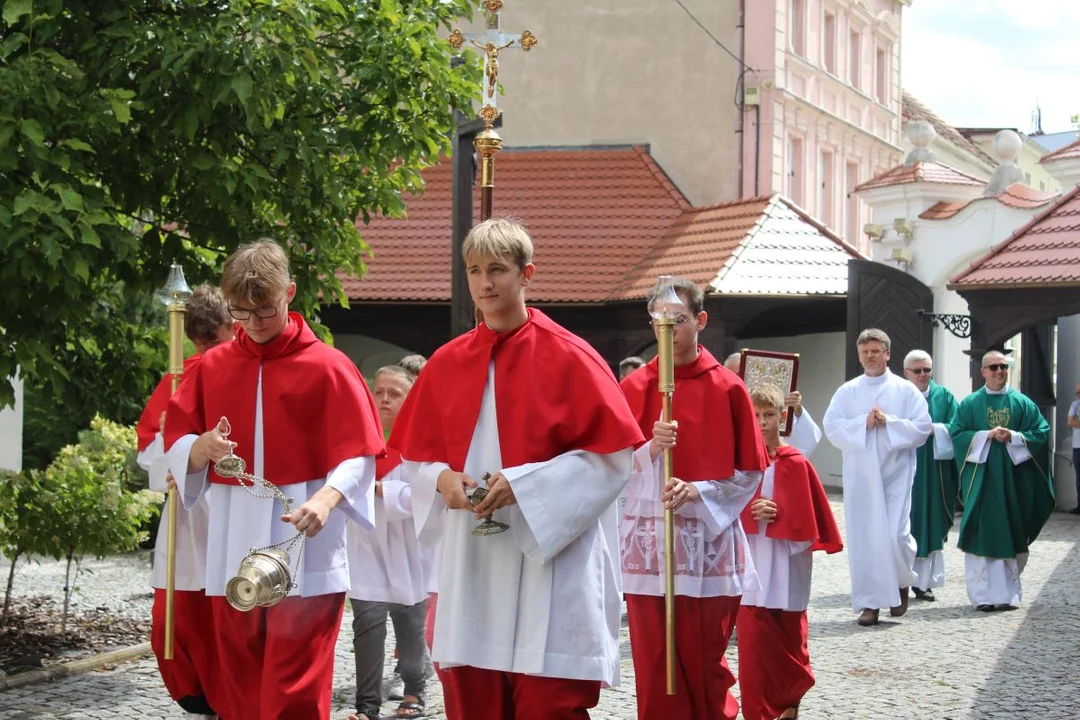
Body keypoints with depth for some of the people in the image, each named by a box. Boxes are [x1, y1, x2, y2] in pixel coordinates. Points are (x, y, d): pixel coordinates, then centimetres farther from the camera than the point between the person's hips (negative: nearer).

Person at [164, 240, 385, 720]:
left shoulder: (327, 366, -2)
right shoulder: (212, 367, 9)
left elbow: (358, 455, -6)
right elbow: (175, 447, 10)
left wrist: (326, 499, -25)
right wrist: (202, 448, -13)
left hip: (305, 551, -4)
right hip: (234, 550, 4)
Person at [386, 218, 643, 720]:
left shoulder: (568, 357, -5)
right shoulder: (446, 363, 8)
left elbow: (613, 453, -8)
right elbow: (415, 456, 16)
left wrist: (525, 484, -16)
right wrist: (443, 480, -7)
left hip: (549, 558, -4)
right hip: (471, 565, 4)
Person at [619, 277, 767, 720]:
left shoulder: (727, 389, 0)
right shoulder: (632, 388, 5)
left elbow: (749, 473, 1)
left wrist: (697, 492, -15)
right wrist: (649, 450, -16)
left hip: (709, 543, -1)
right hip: (647, 543, 1)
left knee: (705, 668, 4)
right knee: (654, 670, 1)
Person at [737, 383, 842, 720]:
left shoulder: (796, 464, -3)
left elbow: (806, 519, -1)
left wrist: (778, 513, -15)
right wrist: (750, 511, -16)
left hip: (786, 567, -1)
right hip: (752, 564, 1)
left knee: (789, 640, 10)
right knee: (754, 642, -5)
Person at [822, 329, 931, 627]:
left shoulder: (906, 391, 4)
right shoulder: (847, 392, 8)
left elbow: (923, 427, -4)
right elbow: (832, 427, -2)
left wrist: (888, 422, -14)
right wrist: (863, 423, -14)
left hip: (896, 474, -2)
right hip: (859, 476, 2)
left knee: (896, 535, -10)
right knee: (863, 538, 0)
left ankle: (901, 583, 20)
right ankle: (868, 603, 7)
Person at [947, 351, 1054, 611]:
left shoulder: (1022, 402, 8)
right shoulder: (970, 404, 6)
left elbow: (1041, 433, 2)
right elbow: (956, 434, -1)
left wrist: (1012, 437, -13)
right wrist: (987, 435, -13)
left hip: (1014, 479, 1)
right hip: (981, 478, -1)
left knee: (1012, 537, 2)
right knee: (983, 535, -6)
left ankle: (1008, 593, 11)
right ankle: (983, 595, -4)